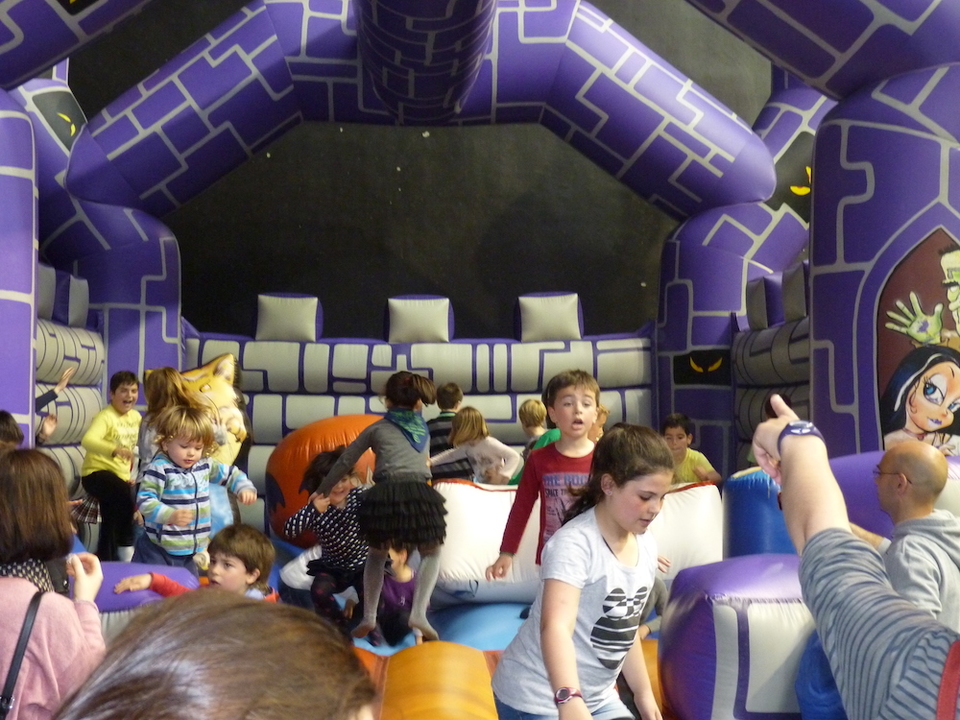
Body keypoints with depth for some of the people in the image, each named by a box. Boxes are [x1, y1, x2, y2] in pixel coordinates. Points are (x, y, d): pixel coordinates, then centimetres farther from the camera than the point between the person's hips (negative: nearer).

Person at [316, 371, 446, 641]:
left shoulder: (377, 428, 18)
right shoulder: (423, 429, 24)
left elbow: (345, 462, 21)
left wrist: (323, 491, 33)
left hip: (386, 494, 0)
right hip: (420, 493, 1)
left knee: (377, 554, 25)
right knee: (431, 553, 21)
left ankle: (369, 617, 18)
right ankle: (418, 613, 3)